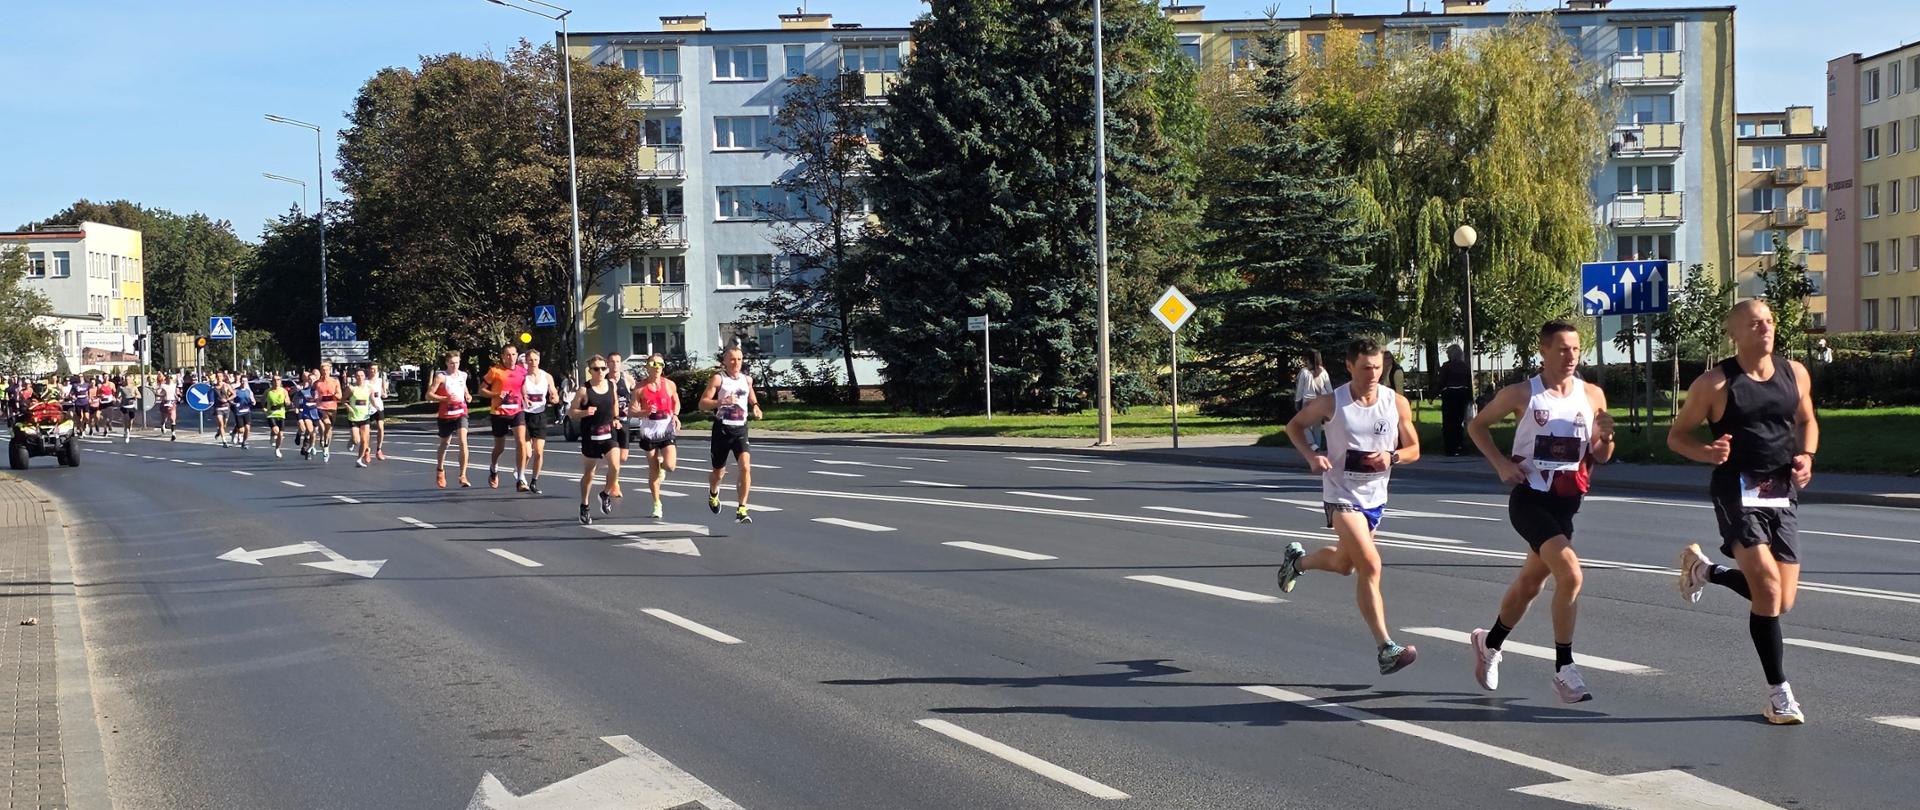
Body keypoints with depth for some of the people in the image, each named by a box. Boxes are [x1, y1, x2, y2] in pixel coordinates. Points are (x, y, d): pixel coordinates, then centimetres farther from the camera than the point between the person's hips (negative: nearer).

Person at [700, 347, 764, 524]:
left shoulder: (747, 380, 8)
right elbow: (702, 403, -11)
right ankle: (713, 493, 48)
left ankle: (741, 509, -16)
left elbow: (752, 399, 26)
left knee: (746, 466, -20)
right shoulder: (718, 379, -6)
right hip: (722, 429, -2)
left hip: (740, 430, 2)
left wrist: (755, 408, 4)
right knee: (718, 472, 12)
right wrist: (723, 401, -25)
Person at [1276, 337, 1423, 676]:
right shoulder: (1332, 403, -11)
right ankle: (1386, 650, -17)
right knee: (1370, 566, -19)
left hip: (1375, 498, 5)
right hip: (1341, 496, -5)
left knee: (1343, 564, 21)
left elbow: (1414, 450, 4)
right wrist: (1311, 456, -13)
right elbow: (1294, 425, 5)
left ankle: (1297, 560, 53)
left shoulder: (1397, 403, -4)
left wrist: (1392, 457, -18)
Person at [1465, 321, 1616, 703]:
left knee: (1531, 581, 18)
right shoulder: (1521, 394, -6)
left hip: (1566, 502, 5)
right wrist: (1501, 463, -6)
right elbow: (1477, 426, 7)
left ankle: (1489, 643, 42)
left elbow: (1600, 457, 10)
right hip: (1530, 498, -5)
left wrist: (1606, 437, -12)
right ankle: (1564, 669, -13)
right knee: (1570, 572, -22)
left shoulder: (1593, 395, 3)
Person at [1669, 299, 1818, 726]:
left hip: (1782, 494, 5)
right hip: (1737, 491, -5)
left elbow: (1807, 420, 22)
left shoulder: (1795, 373, 6)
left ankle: (1705, 570, 32)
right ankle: (1779, 693, -5)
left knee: (1782, 601, 5)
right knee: (1768, 586, -19)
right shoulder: (1715, 383, -7)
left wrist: (1807, 456, 2)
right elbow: (1676, 435, 1)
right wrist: (1706, 452, -20)